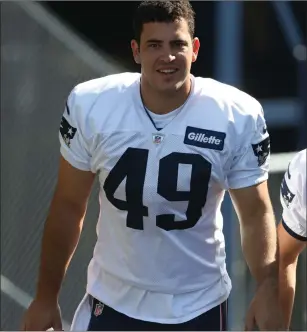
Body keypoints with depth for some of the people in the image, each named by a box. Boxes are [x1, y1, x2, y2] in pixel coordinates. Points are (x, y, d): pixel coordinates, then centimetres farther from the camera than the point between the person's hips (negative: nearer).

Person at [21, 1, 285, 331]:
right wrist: (46, 296, 4)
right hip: (112, 302, 1)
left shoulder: (238, 116, -14)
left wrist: (267, 289, -22)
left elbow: (255, 212, -5)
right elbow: (69, 206, 0)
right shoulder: (89, 105, -12)